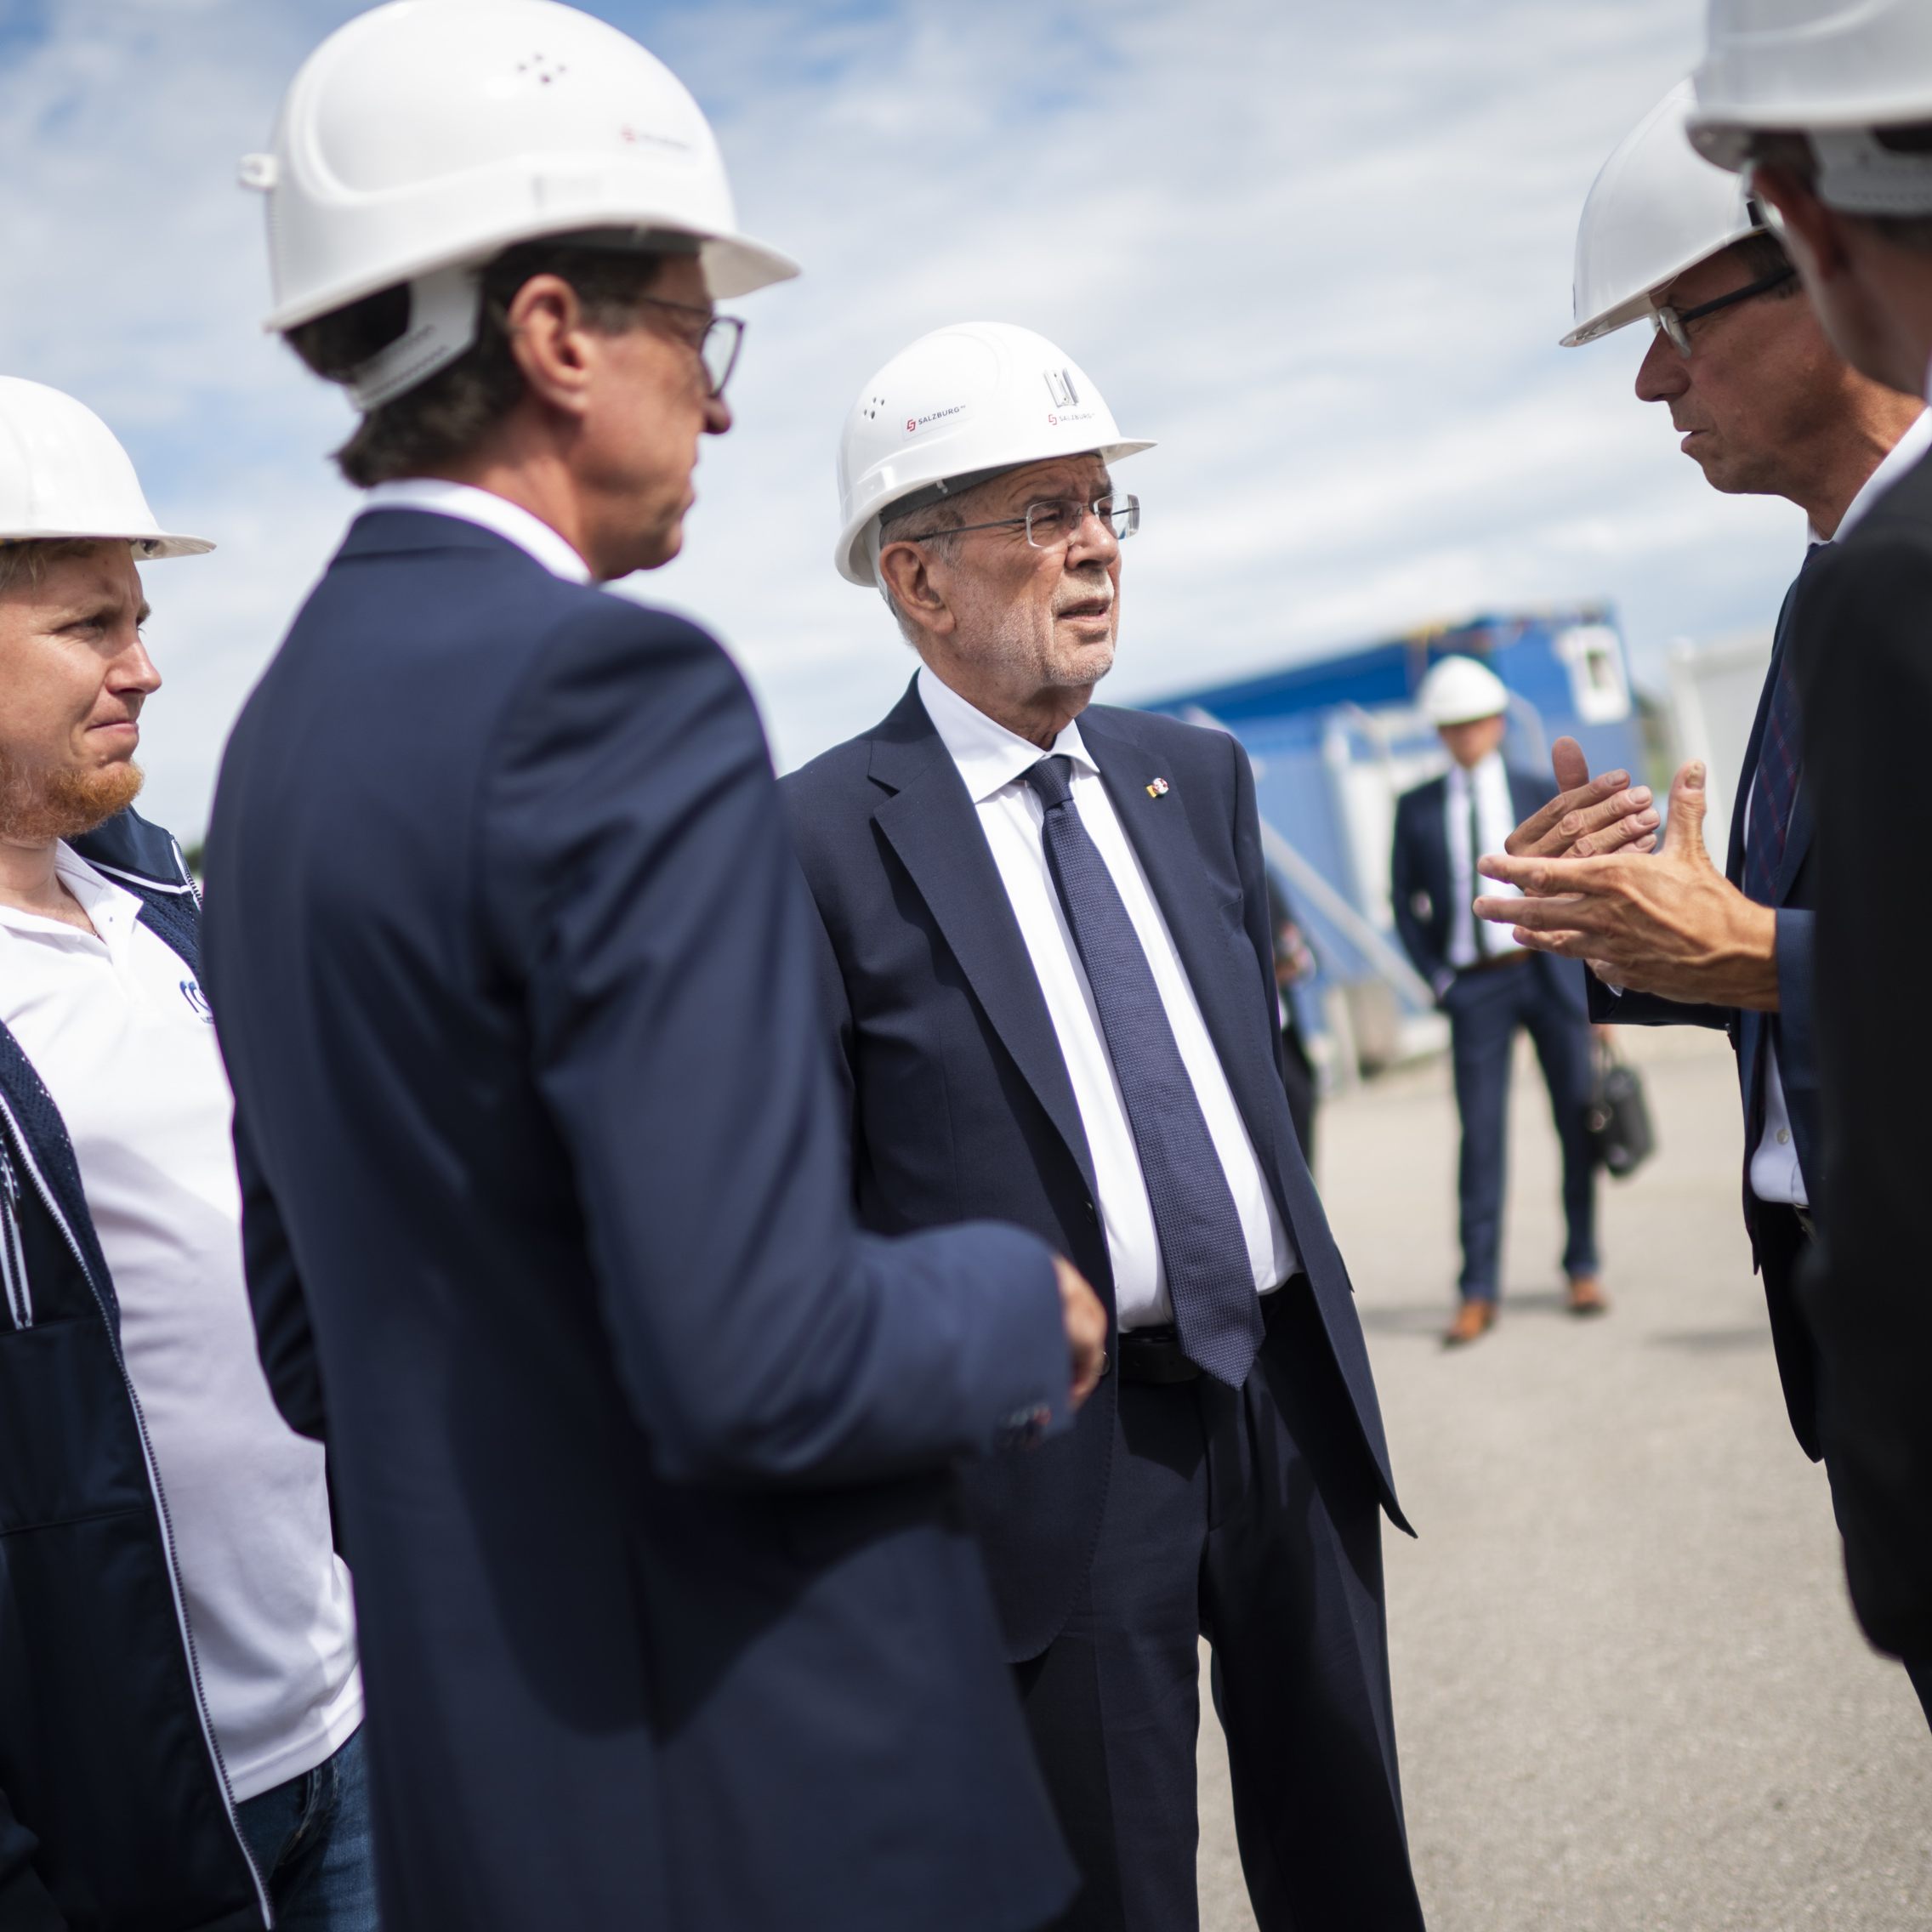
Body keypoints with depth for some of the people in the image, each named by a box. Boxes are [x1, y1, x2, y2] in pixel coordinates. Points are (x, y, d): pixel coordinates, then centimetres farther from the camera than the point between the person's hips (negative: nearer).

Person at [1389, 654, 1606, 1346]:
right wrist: (1436, 977, -1)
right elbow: (1405, 901, 9)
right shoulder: (1416, 808, 6)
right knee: (1480, 1136, -4)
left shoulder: (1539, 796, 7)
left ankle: (1582, 1269, 20)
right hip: (1474, 985, -1)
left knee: (1577, 1124, 6)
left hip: (1548, 972, 1)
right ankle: (1478, 1294, 0)